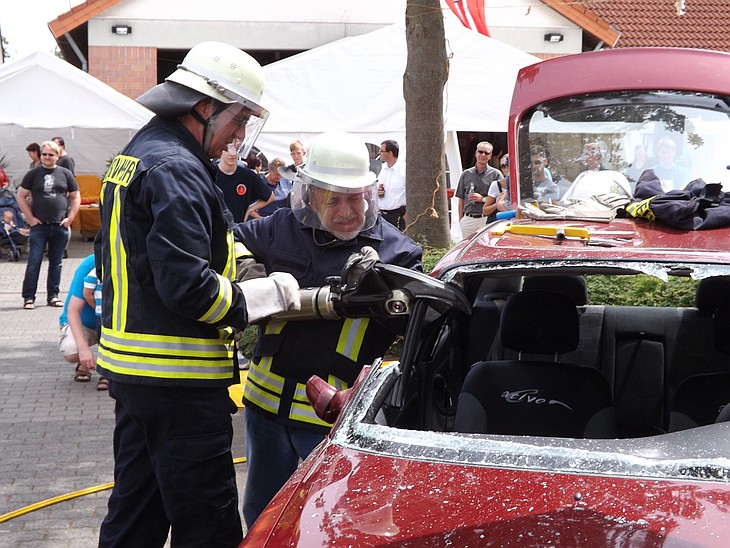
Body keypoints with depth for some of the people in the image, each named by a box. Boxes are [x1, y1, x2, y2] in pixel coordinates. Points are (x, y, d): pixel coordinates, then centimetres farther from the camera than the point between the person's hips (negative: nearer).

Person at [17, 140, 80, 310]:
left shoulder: (65, 174, 7)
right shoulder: (33, 174, 4)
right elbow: (21, 196, 6)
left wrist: (70, 218, 2)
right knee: (34, 262, -6)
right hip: (39, 226, -2)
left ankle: (53, 295, 17)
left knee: (56, 263, 8)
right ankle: (28, 297, -3)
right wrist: (30, 218, -3)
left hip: (60, 226, 2)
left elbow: (76, 197, 12)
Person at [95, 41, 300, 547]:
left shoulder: (133, 158, 16)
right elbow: (190, 287, -24)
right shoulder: (177, 170, -17)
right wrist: (271, 293, -12)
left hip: (130, 367, 11)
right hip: (178, 378, -10)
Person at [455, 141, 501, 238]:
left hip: (487, 219, -3)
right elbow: (461, 199, 16)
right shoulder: (466, 174, 14)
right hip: (468, 219, 3)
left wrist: (482, 199, -10)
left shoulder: (496, 174, 5)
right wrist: (460, 219, 9)